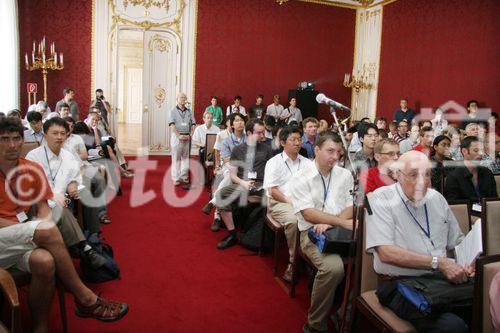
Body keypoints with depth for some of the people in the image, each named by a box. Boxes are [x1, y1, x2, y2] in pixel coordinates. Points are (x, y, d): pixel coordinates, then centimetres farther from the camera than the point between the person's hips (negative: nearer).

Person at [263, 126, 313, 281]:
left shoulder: (307, 163, 19)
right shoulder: (274, 162, 7)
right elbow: (273, 190, -2)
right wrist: (290, 201, -15)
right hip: (279, 203, -3)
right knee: (294, 220, -35)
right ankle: (294, 261, -19)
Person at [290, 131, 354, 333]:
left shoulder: (345, 175, 14)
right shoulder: (301, 179, -1)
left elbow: (351, 208, 6)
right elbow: (309, 214, -11)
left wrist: (329, 223, -12)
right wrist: (342, 222, -19)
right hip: (313, 233, -4)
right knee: (333, 267, -33)